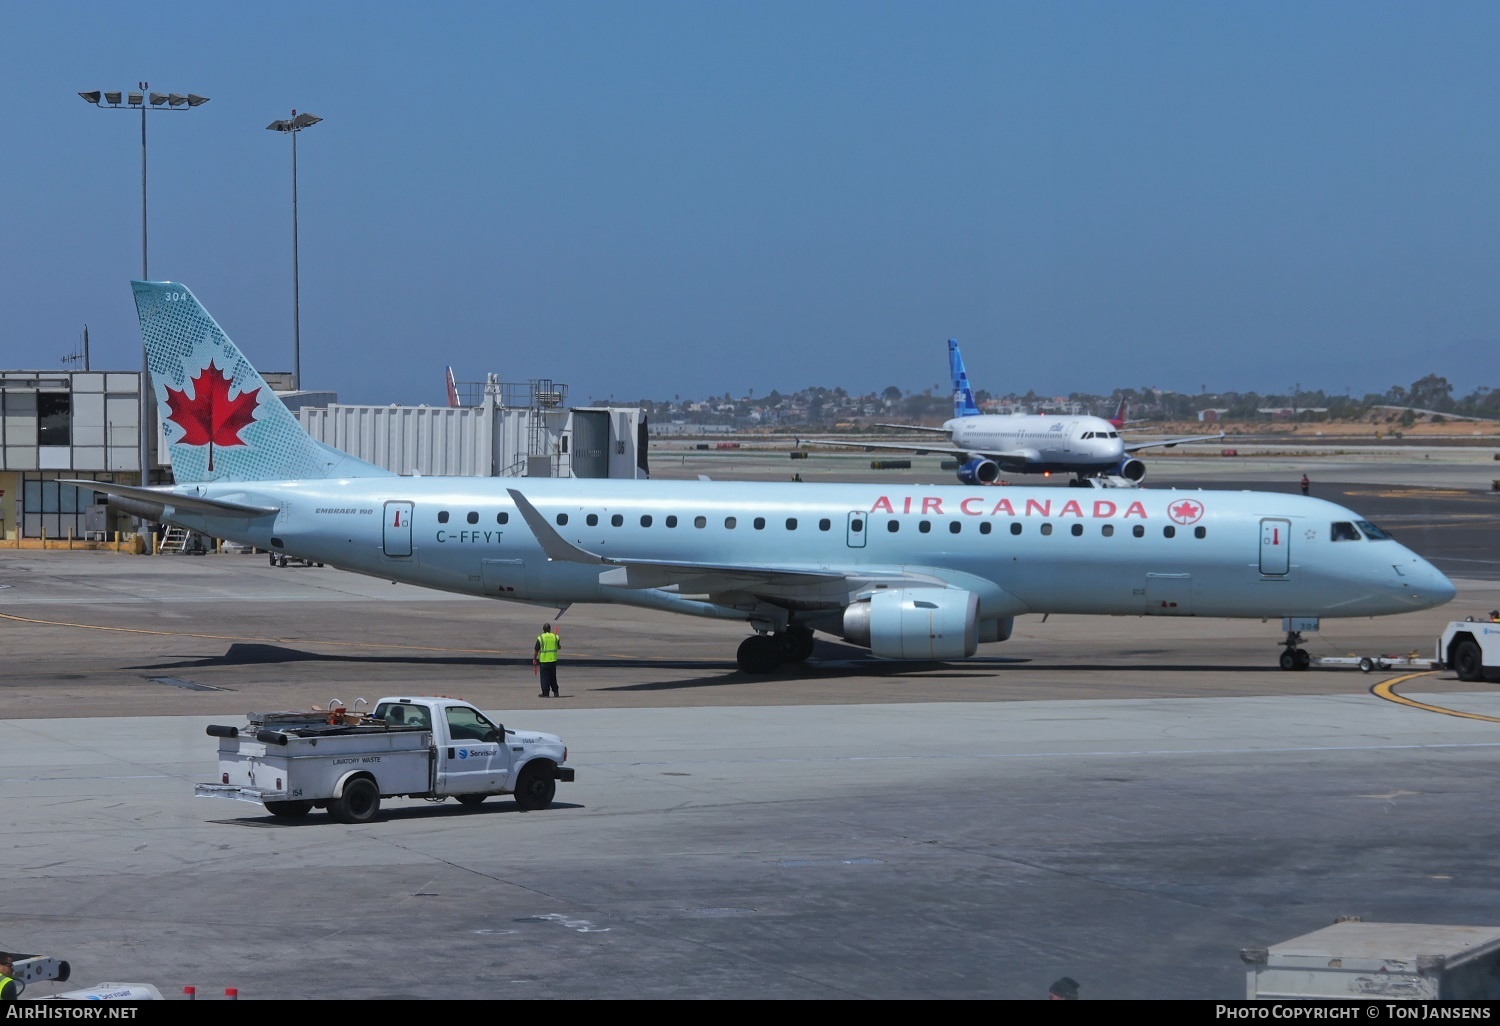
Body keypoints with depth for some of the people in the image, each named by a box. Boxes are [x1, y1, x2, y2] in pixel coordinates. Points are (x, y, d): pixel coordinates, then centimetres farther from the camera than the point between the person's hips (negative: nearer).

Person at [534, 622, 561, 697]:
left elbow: (536, 650, -7)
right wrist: (559, 642, 37)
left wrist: (534, 659, 4)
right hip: (553, 660, 4)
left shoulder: (540, 638, -9)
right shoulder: (555, 637, 2)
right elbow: (559, 647, 16)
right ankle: (555, 692, 17)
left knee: (545, 677, 1)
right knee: (553, 677, 15)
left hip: (544, 660, -4)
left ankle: (545, 693, 0)